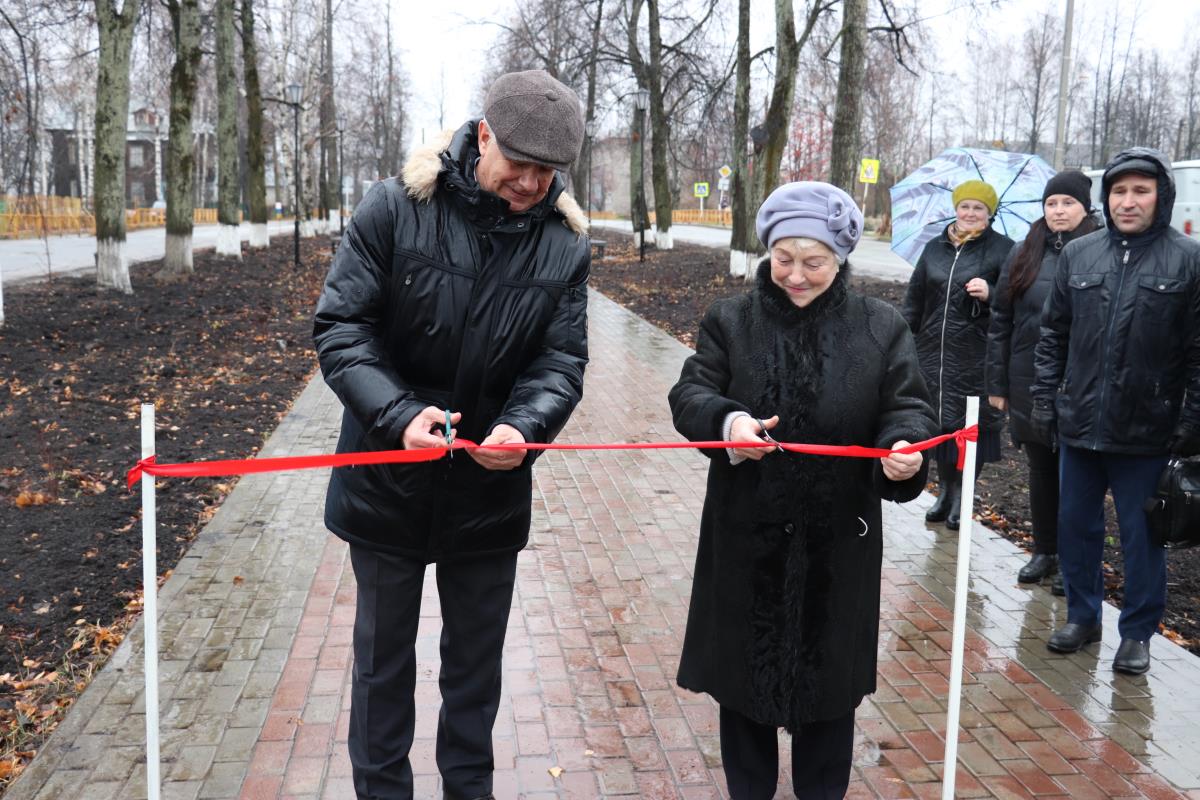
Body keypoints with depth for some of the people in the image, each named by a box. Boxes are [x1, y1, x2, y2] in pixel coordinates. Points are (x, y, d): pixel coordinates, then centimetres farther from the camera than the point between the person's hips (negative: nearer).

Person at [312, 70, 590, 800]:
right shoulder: (394, 209, -13)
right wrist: (399, 414, -29)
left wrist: (525, 425, -27)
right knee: (384, 655, 16)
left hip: (491, 489, 2)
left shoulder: (565, 244, -5)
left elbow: (562, 361, -6)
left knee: (477, 657, 18)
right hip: (388, 482, -2)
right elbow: (340, 327, -13)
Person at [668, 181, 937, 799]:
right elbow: (690, 393, -6)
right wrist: (726, 421, -28)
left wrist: (904, 447, -26)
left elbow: (908, 406, -2)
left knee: (828, 674, 14)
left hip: (839, 540, 0)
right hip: (746, 538, 1)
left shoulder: (881, 327, -1)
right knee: (744, 671, 13)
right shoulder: (730, 320, 0)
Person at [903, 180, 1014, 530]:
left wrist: (990, 294, -19)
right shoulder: (935, 248, 14)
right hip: (934, 352, 4)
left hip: (977, 355, -4)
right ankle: (944, 490, 24)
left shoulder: (1003, 249, 1)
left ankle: (961, 494, 13)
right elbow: (915, 298, 17)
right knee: (939, 420, 9)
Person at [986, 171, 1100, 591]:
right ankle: (1044, 551, 27)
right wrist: (998, 382, 5)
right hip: (1030, 384, 3)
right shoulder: (1023, 256, 7)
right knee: (1041, 470, 14)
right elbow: (1000, 321, 8)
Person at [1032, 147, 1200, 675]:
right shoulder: (1078, 255, 5)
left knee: (1141, 534, 7)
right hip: (1079, 424, 4)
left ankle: (1137, 633, 23)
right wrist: (1044, 399, 6)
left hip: (1147, 432, -3)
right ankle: (1082, 616, 31)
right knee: (1075, 525, 14)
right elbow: (1054, 336, 10)